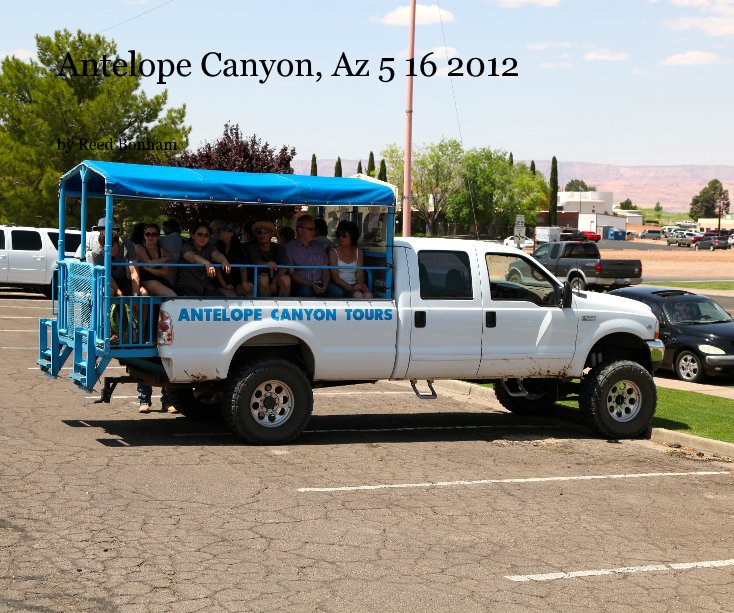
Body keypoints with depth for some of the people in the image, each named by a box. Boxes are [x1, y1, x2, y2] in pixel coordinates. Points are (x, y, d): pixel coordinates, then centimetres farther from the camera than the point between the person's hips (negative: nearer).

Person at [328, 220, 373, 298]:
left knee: (368, 295, -29)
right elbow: (334, 277, -6)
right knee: (358, 295, -32)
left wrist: (361, 285, -16)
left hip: (354, 285, 3)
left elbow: (359, 274, 7)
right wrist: (350, 287, -19)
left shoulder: (359, 253, 13)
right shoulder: (334, 252, 1)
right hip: (340, 287, -3)